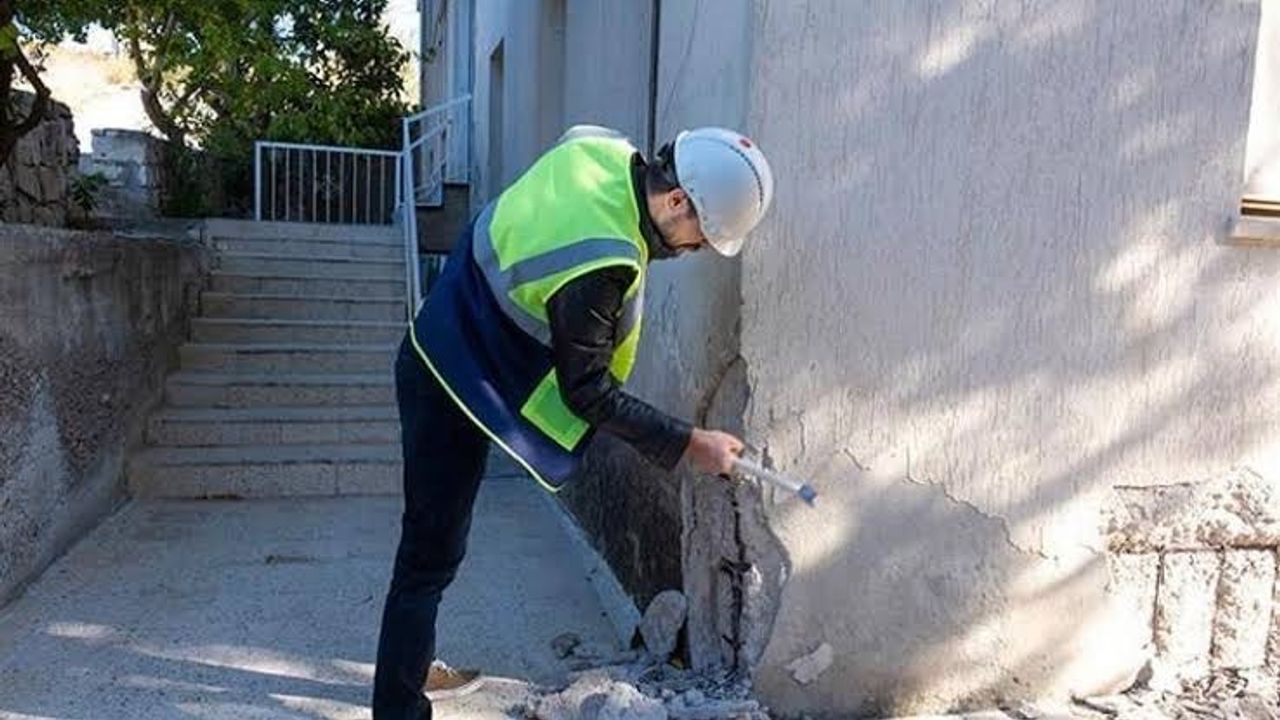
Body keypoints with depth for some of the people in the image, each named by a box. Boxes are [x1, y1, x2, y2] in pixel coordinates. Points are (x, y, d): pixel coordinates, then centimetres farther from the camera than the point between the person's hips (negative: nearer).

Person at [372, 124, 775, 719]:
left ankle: (414, 669, 39)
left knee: (434, 542, 22)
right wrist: (688, 444, -16)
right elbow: (588, 392, -22)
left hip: (442, 352, 10)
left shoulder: (603, 150, -9)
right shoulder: (601, 265, -33)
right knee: (432, 555, 1)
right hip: (454, 387, -10)